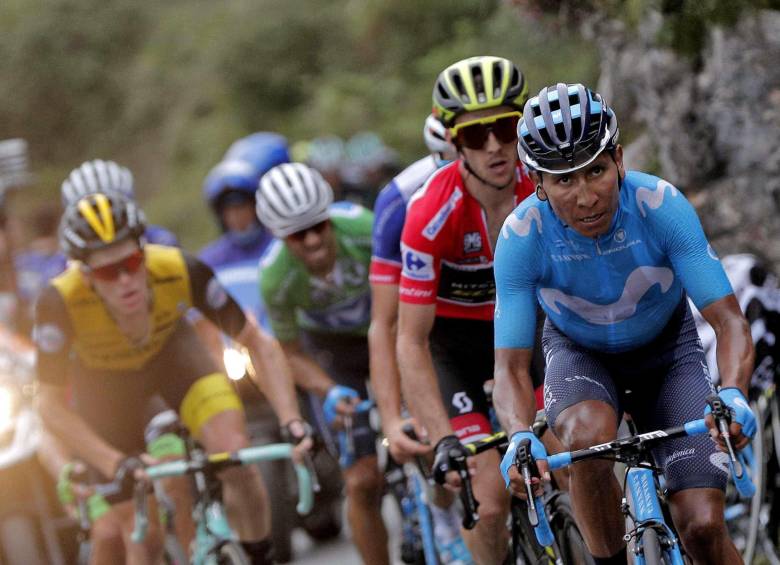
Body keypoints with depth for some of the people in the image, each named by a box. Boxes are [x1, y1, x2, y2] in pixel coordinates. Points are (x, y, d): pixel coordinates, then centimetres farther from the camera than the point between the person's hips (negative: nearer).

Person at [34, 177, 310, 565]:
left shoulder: (181, 272, -35)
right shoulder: (61, 303, -38)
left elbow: (258, 344, -26)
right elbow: (52, 408, -33)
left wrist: (291, 421, -38)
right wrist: (117, 465, -44)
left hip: (171, 353, 1)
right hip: (104, 382, -1)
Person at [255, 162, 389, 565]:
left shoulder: (362, 227, -33)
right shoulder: (276, 276, -30)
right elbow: (292, 353, -14)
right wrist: (330, 392, -31)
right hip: (334, 352, 0)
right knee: (363, 480, -10)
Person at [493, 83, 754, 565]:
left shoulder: (662, 205, -29)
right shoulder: (522, 237, -28)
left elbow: (729, 321, -27)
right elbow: (511, 367, -25)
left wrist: (734, 394, -48)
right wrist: (521, 435, -46)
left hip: (667, 349, 0)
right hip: (580, 354, 0)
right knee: (588, 437, -36)